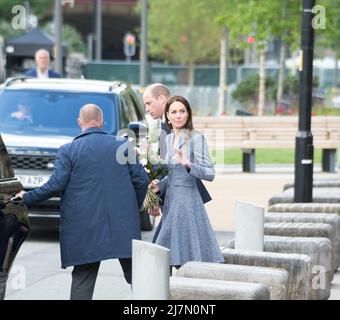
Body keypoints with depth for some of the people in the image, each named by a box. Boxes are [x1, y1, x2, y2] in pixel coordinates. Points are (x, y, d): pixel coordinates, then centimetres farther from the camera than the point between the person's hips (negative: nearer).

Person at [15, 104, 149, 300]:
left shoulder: (68, 150, -3)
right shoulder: (123, 145, 5)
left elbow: (56, 185, -9)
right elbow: (142, 179, 3)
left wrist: (27, 198, 4)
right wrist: (134, 209, 18)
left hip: (86, 229, -2)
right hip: (124, 225, 2)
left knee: (83, 279, 3)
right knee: (135, 275, 9)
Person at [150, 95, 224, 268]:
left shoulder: (196, 138, -8)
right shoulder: (168, 139, 14)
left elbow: (210, 173, -13)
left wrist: (189, 164, -28)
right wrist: (159, 186, 7)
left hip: (187, 201, -7)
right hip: (171, 200, 7)